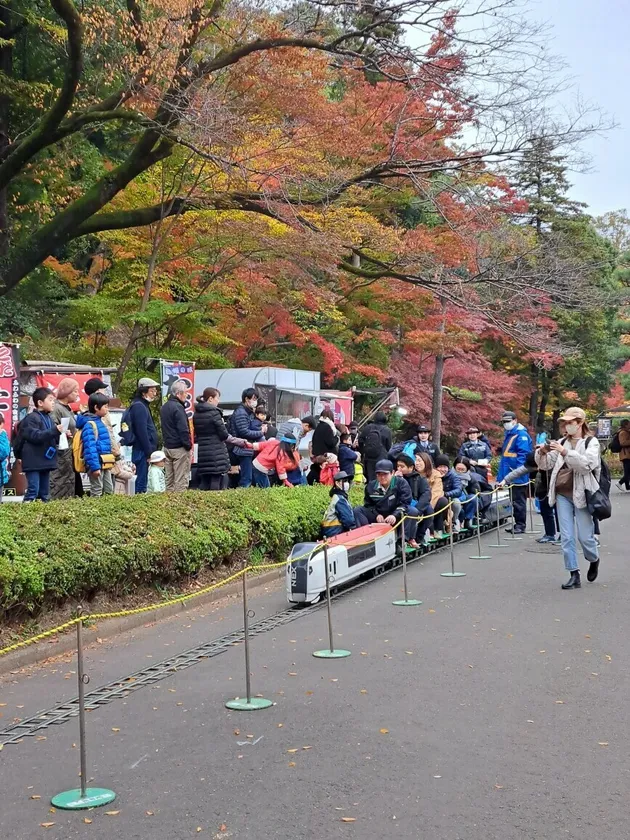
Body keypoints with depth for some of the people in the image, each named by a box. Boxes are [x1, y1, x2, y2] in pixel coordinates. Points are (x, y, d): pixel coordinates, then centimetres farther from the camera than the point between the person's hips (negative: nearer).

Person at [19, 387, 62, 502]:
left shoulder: (49, 418, 15)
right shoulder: (31, 418, -10)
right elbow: (36, 436, -22)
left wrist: (60, 435, 3)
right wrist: (55, 431, -26)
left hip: (45, 462, 9)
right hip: (34, 462, -8)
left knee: (45, 493, 12)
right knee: (33, 490, -13)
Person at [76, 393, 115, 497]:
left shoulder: (99, 422, 15)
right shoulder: (89, 424, -16)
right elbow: (90, 448, -22)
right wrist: (95, 467, -26)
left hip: (105, 465, 10)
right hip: (96, 465, -10)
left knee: (109, 490, 14)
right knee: (96, 492, -5)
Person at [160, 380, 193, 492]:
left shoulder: (164, 407, 14)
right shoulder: (178, 407, -15)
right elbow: (183, 430, -19)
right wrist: (188, 445, -12)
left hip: (167, 447, 9)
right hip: (179, 449, -9)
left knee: (169, 481, 12)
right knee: (181, 481, -6)